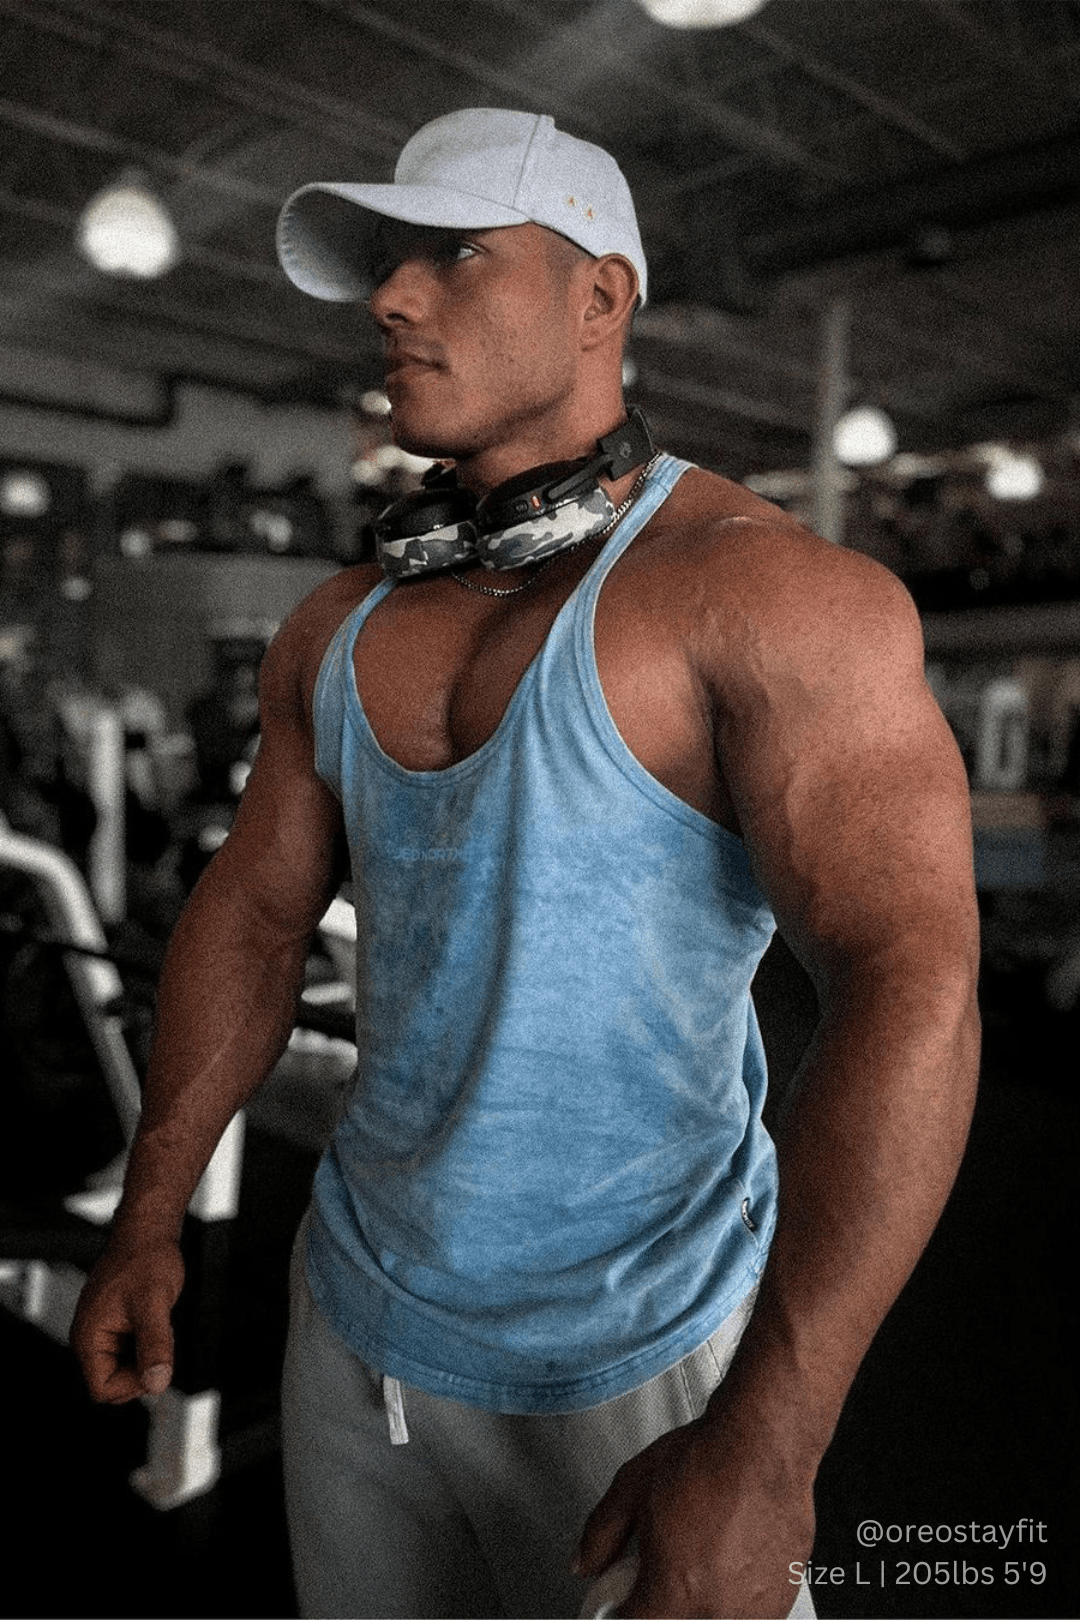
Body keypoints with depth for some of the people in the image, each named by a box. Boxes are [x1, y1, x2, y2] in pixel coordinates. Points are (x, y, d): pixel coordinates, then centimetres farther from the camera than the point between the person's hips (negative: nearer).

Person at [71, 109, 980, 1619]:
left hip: (641, 1357, -5)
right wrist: (147, 1222, 8)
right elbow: (255, 910, 9)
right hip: (361, 1310, 6)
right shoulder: (343, 626, 3)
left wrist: (765, 1444, -28)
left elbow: (910, 986, -25)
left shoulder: (767, 588, -17)